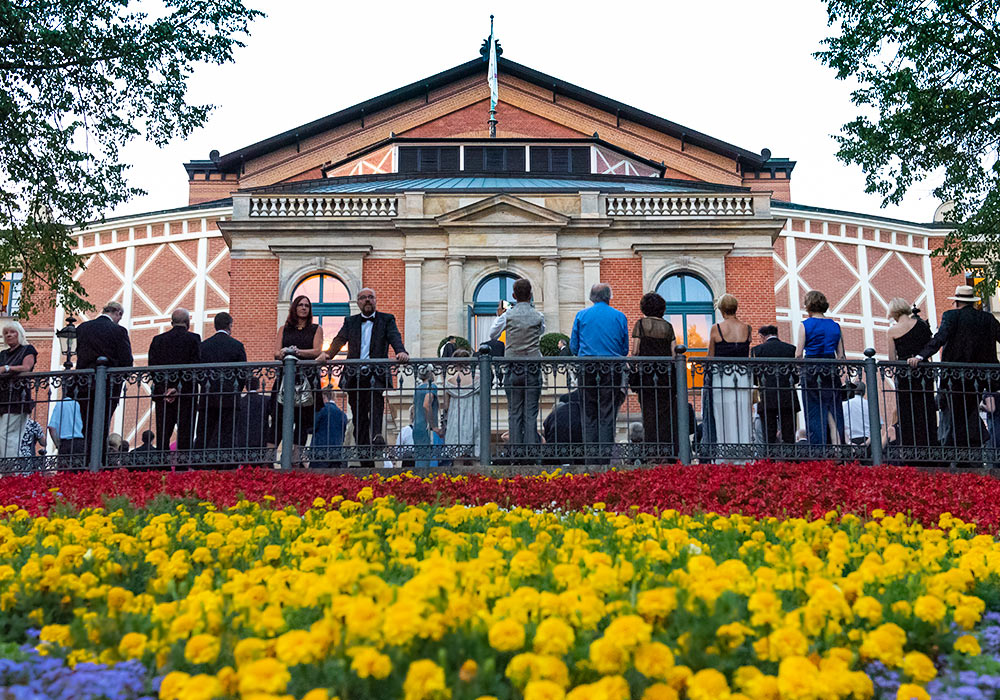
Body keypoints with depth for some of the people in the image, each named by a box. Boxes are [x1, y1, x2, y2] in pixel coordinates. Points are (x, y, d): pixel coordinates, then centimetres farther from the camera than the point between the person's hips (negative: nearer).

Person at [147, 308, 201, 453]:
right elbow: (195, 366, -10)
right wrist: (179, 389, -9)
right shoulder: (193, 339, -2)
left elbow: (151, 366, 2)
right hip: (185, 395, -3)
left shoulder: (158, 339, 8)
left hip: (162, 394, 3)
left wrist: (163, 389, -3)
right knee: (185, 436, -2)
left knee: (162, 436, 7)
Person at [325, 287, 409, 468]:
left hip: (376, 374, -3)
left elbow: (395, 337, -5)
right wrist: (327, 355, -12)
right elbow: (339, 340, 8)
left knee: (376, 411, -22)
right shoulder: (350, 322, 18)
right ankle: (366, 463, 7)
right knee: (359, 419, 4)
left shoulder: (386, 320, 11)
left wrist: (401, 352, -26)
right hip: (354, 376, 3)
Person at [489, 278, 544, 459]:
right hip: (533, 369, 1)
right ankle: (530, 451, -3)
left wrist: (499, 316, 23)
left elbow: (493, 335, 10)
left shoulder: (508, 315, -3)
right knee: (531, 413, 1)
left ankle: (516, 451, 1)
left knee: (514, 412, 3)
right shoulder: (538, 317, 0)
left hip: (513, 368, 0)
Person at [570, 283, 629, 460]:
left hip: (587, 370, 0)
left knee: (589, 414, 6)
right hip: (612, 370, 0)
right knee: (608, 414, 1)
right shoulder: (619, 316, 5)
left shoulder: (581, 316, 5)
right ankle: (606, 453, -4)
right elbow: (625, 348, 10)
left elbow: (573, 346, 8)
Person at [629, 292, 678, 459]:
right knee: (668, 413, 4)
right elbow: (674, 354, 6)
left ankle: (653, 451, -3)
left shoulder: (641, 324, 0)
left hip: (646, 371, -2)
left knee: (650, 414, 0)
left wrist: (633, 376, 1)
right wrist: (675, 378, 10)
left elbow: (635, 352, -4)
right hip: (667, 373, 2)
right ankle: (669, 450, 2)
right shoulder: (668, 326, 8)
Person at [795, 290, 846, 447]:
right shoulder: (835, 325, 9)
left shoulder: (806, 325, -3)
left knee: (815, 412, 1)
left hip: (812, 371, -4)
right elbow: (841, 355, 8)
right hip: (831, 371, 4)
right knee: (833, 412, 7)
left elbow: (798, 354, -5)